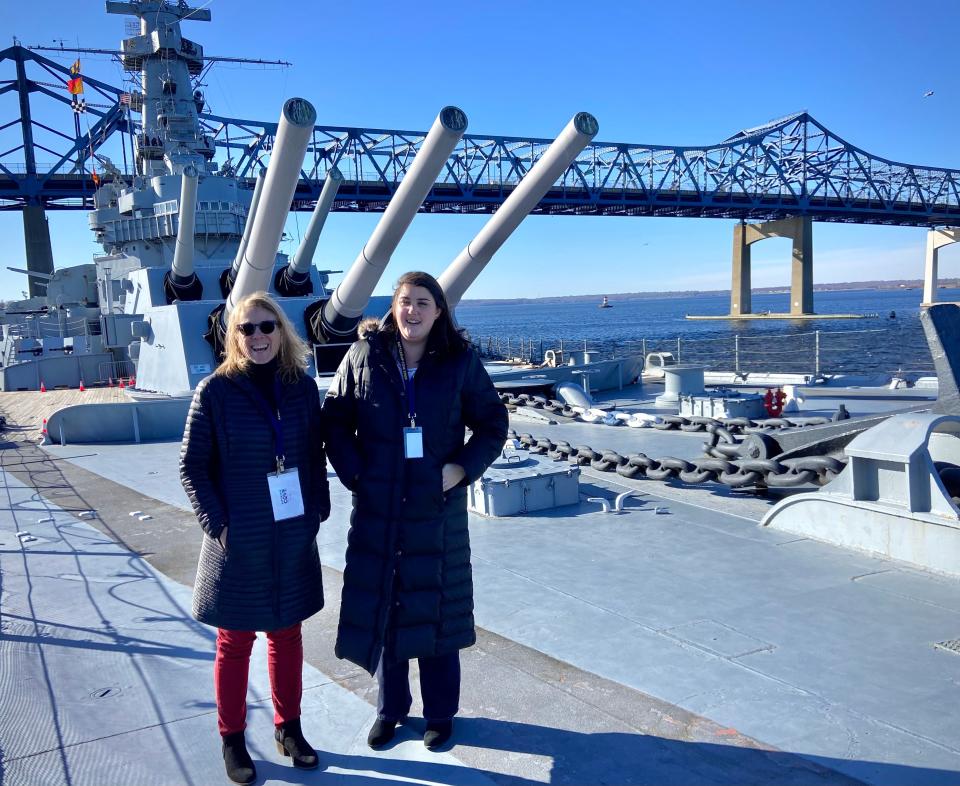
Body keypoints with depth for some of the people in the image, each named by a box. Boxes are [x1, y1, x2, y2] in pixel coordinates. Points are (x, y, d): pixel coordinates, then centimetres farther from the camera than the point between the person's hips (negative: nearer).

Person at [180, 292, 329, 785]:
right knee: (235, 643, 10)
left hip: (294, 540, 3)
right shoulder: (215, 390, -8)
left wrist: (318, 508, 0)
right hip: (239, 543, -3)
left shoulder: (301, 387, 1)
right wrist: (217, 524, -11)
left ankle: (288, 728, 32)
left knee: (287, 635, 15)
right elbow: (192, 467, -6)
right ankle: (232, 739, 27)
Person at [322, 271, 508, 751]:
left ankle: (440, 713, 28)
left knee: (436, 612, 9)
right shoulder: (364, 355, -2)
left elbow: (493, 423, 3)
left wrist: (463, 468, -9)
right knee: (381, 609, 10)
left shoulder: (460, 361, -3)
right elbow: (334, 419, 3)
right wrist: (352, 473, -7)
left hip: (438, 511, -1)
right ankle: (390, 707, 32)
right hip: (377, 510, 1)